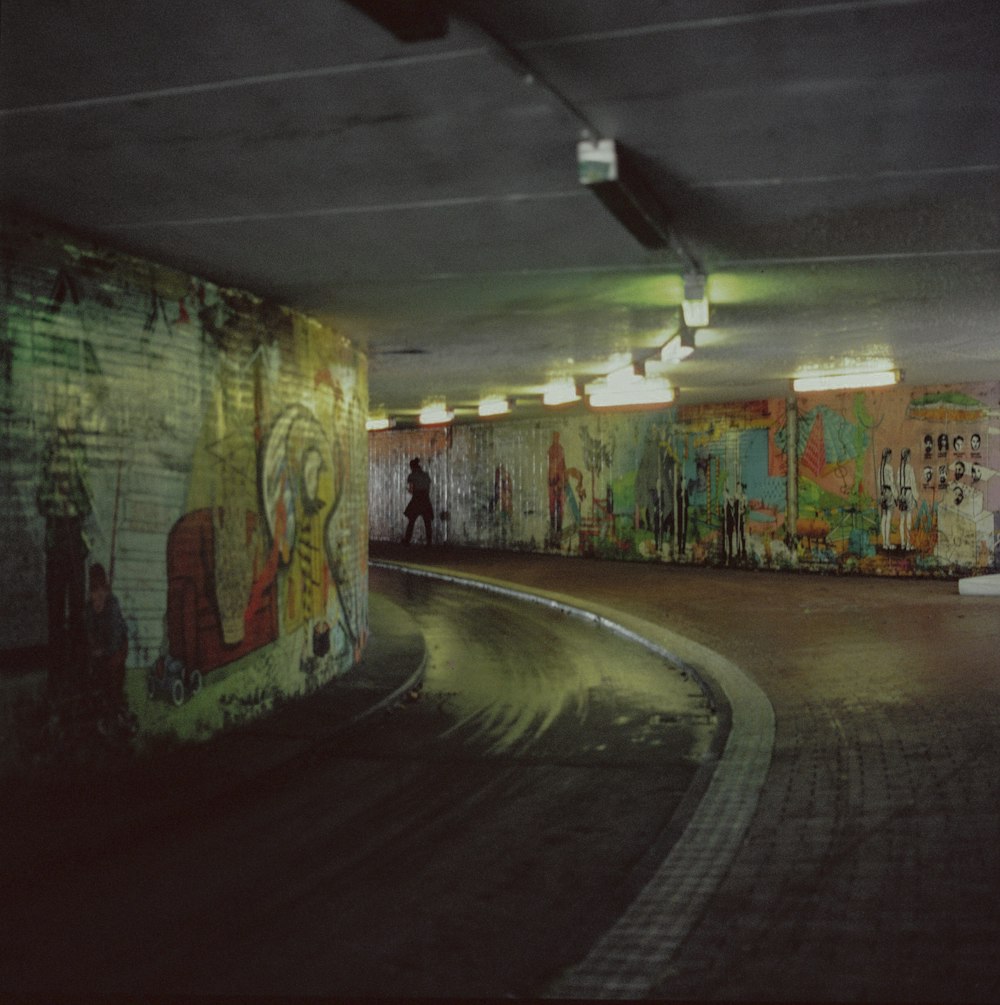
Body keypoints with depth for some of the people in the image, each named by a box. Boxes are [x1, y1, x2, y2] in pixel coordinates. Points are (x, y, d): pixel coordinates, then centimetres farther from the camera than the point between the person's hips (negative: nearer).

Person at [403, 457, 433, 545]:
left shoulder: (412, 476, -2)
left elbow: (411, 490, -5)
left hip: (416, 500, -3)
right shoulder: (426, 475, 10)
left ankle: (407, 540, 9)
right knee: (427, 522, 6)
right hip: (426, 500, 3)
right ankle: (428, 541, 1)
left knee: (411, 522, 7)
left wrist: (408, 488, 15)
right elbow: (429, 489, 9)